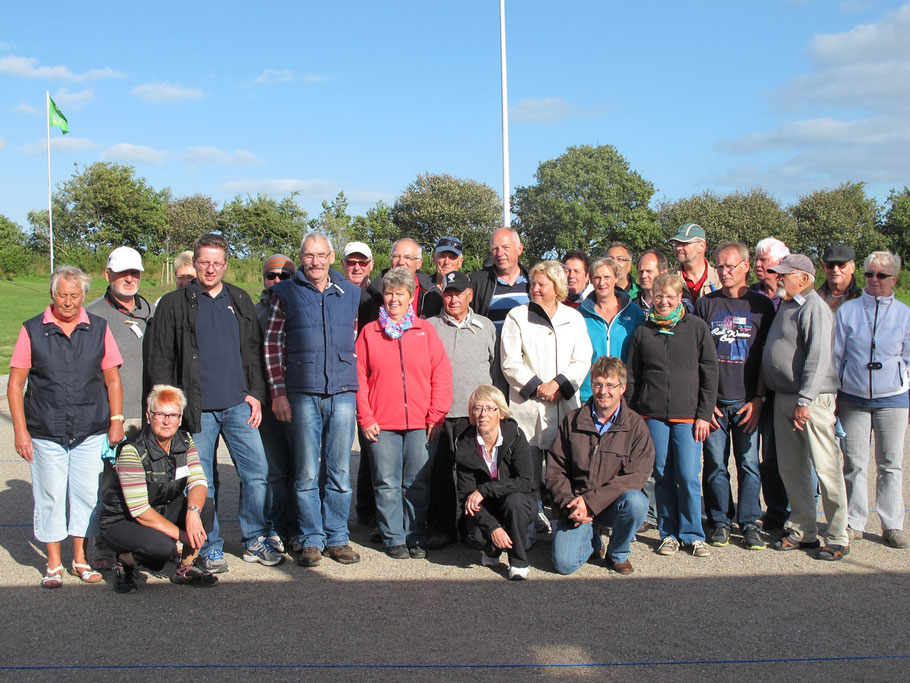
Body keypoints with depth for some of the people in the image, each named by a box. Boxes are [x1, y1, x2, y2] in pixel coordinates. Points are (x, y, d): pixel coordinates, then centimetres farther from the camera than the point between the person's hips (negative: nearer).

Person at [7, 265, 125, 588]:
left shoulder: (99, 329, 5)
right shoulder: (32, 330, 2)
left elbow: (112, 380, 9)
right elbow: (15, 384, 2)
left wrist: (116, 421, 1)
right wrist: (20, 430, -4)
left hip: (91, 431, 1)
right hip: (46, 433, -1)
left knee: (87, 494, 6)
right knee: (50, 497, 4)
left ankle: (80, 560, 22)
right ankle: (54, 564, 19)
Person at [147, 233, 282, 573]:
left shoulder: (240, 301, 14)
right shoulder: (174, 305, 4)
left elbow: (254, 351, 16)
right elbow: (160, 360, 3)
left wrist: (256, 394, 6)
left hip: (239, 405, 2)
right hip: (198, 410, -2)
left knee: (257, 473, 0)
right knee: (202, 482, 3)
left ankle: (255, 541, 15)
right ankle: (210, 549, 15)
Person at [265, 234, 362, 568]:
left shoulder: (350, 293, 12)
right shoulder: (286, 293, 5)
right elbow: (273, 344, 5)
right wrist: (278, 392, -1)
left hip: (343, 393, 2)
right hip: (302, 394, -2)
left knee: (340, 471, 6)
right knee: (307, 472, 2)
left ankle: (337, 537, 16)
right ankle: (311, 540, 12)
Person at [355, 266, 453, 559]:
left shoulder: (425, 330, 8)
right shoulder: (369, 332, 7)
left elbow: (442, 374, 5)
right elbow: (359, 377, 4)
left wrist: (436, 415, -2)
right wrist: (365, 418, -3)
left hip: (420, 424, 0)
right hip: (382, 424, 0)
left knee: (417, 485, 4)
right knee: (387, 484, 2)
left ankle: (415, 538, 16)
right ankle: (394, 538, 14)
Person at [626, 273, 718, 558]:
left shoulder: (697, 327, 3)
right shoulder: (643, 332, 9)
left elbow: (709, 373, 3)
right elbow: (632, 377, 12)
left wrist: (704, 414, -3)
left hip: (688, 415, -2)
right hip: (653, 415, 2)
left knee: (688, 477, -5)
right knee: (663, 475, 6)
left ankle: (692, 534, 10)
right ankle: (669, 534, 17)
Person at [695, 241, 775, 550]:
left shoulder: (761, 304, 5)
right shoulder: (706, 304, 8)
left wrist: (758, 398, -3)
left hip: (748, 401, -1)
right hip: (713, 400, 1)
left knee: (749, 463, 1)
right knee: (715, 463, 4)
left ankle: (749, 522, 12)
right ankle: (720, 521, 15)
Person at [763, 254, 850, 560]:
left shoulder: (814, 308, -11)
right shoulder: (784, 306, 16)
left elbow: (819, 357, -19)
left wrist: (805, 399, -22)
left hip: (812, 399, -9)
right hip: (783, 398, 9)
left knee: (826, 469, -4)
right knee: (791, 468, 11)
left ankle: (838, 538, 4)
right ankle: (803, 531, 22)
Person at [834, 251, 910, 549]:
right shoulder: (847, 311, 5)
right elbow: (835, 355, 8)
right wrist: (831, 395, 5)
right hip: (853, 399, 0)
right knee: (854, 463, 3)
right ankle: (854, 523, 13)